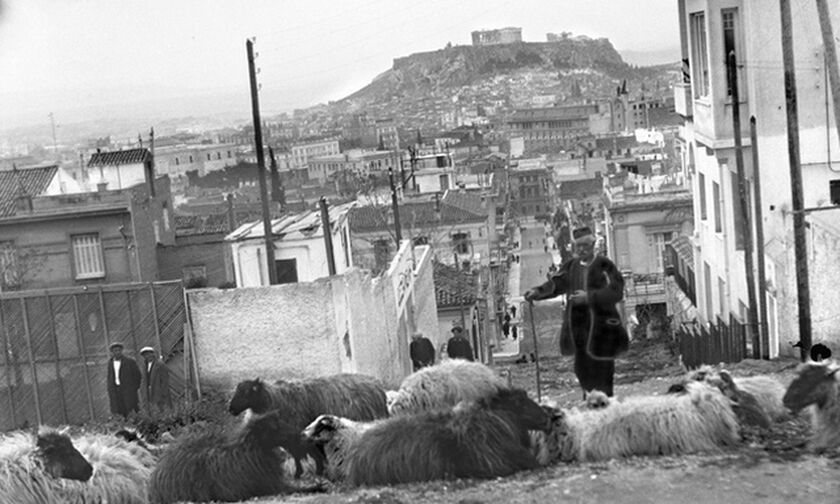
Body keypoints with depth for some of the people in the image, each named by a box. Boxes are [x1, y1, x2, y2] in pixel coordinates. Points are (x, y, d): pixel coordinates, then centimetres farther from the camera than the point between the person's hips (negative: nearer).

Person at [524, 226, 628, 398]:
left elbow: (616, 292, -14)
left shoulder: (604, 266, -6)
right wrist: (537, 292, -13)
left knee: (602, 375, -6)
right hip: (578, 327, 6)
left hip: (601, 328, -6)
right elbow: (555, 284, 5)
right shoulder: (571, 266, 13)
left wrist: (589, 297, -23)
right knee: (582, 371, 13)